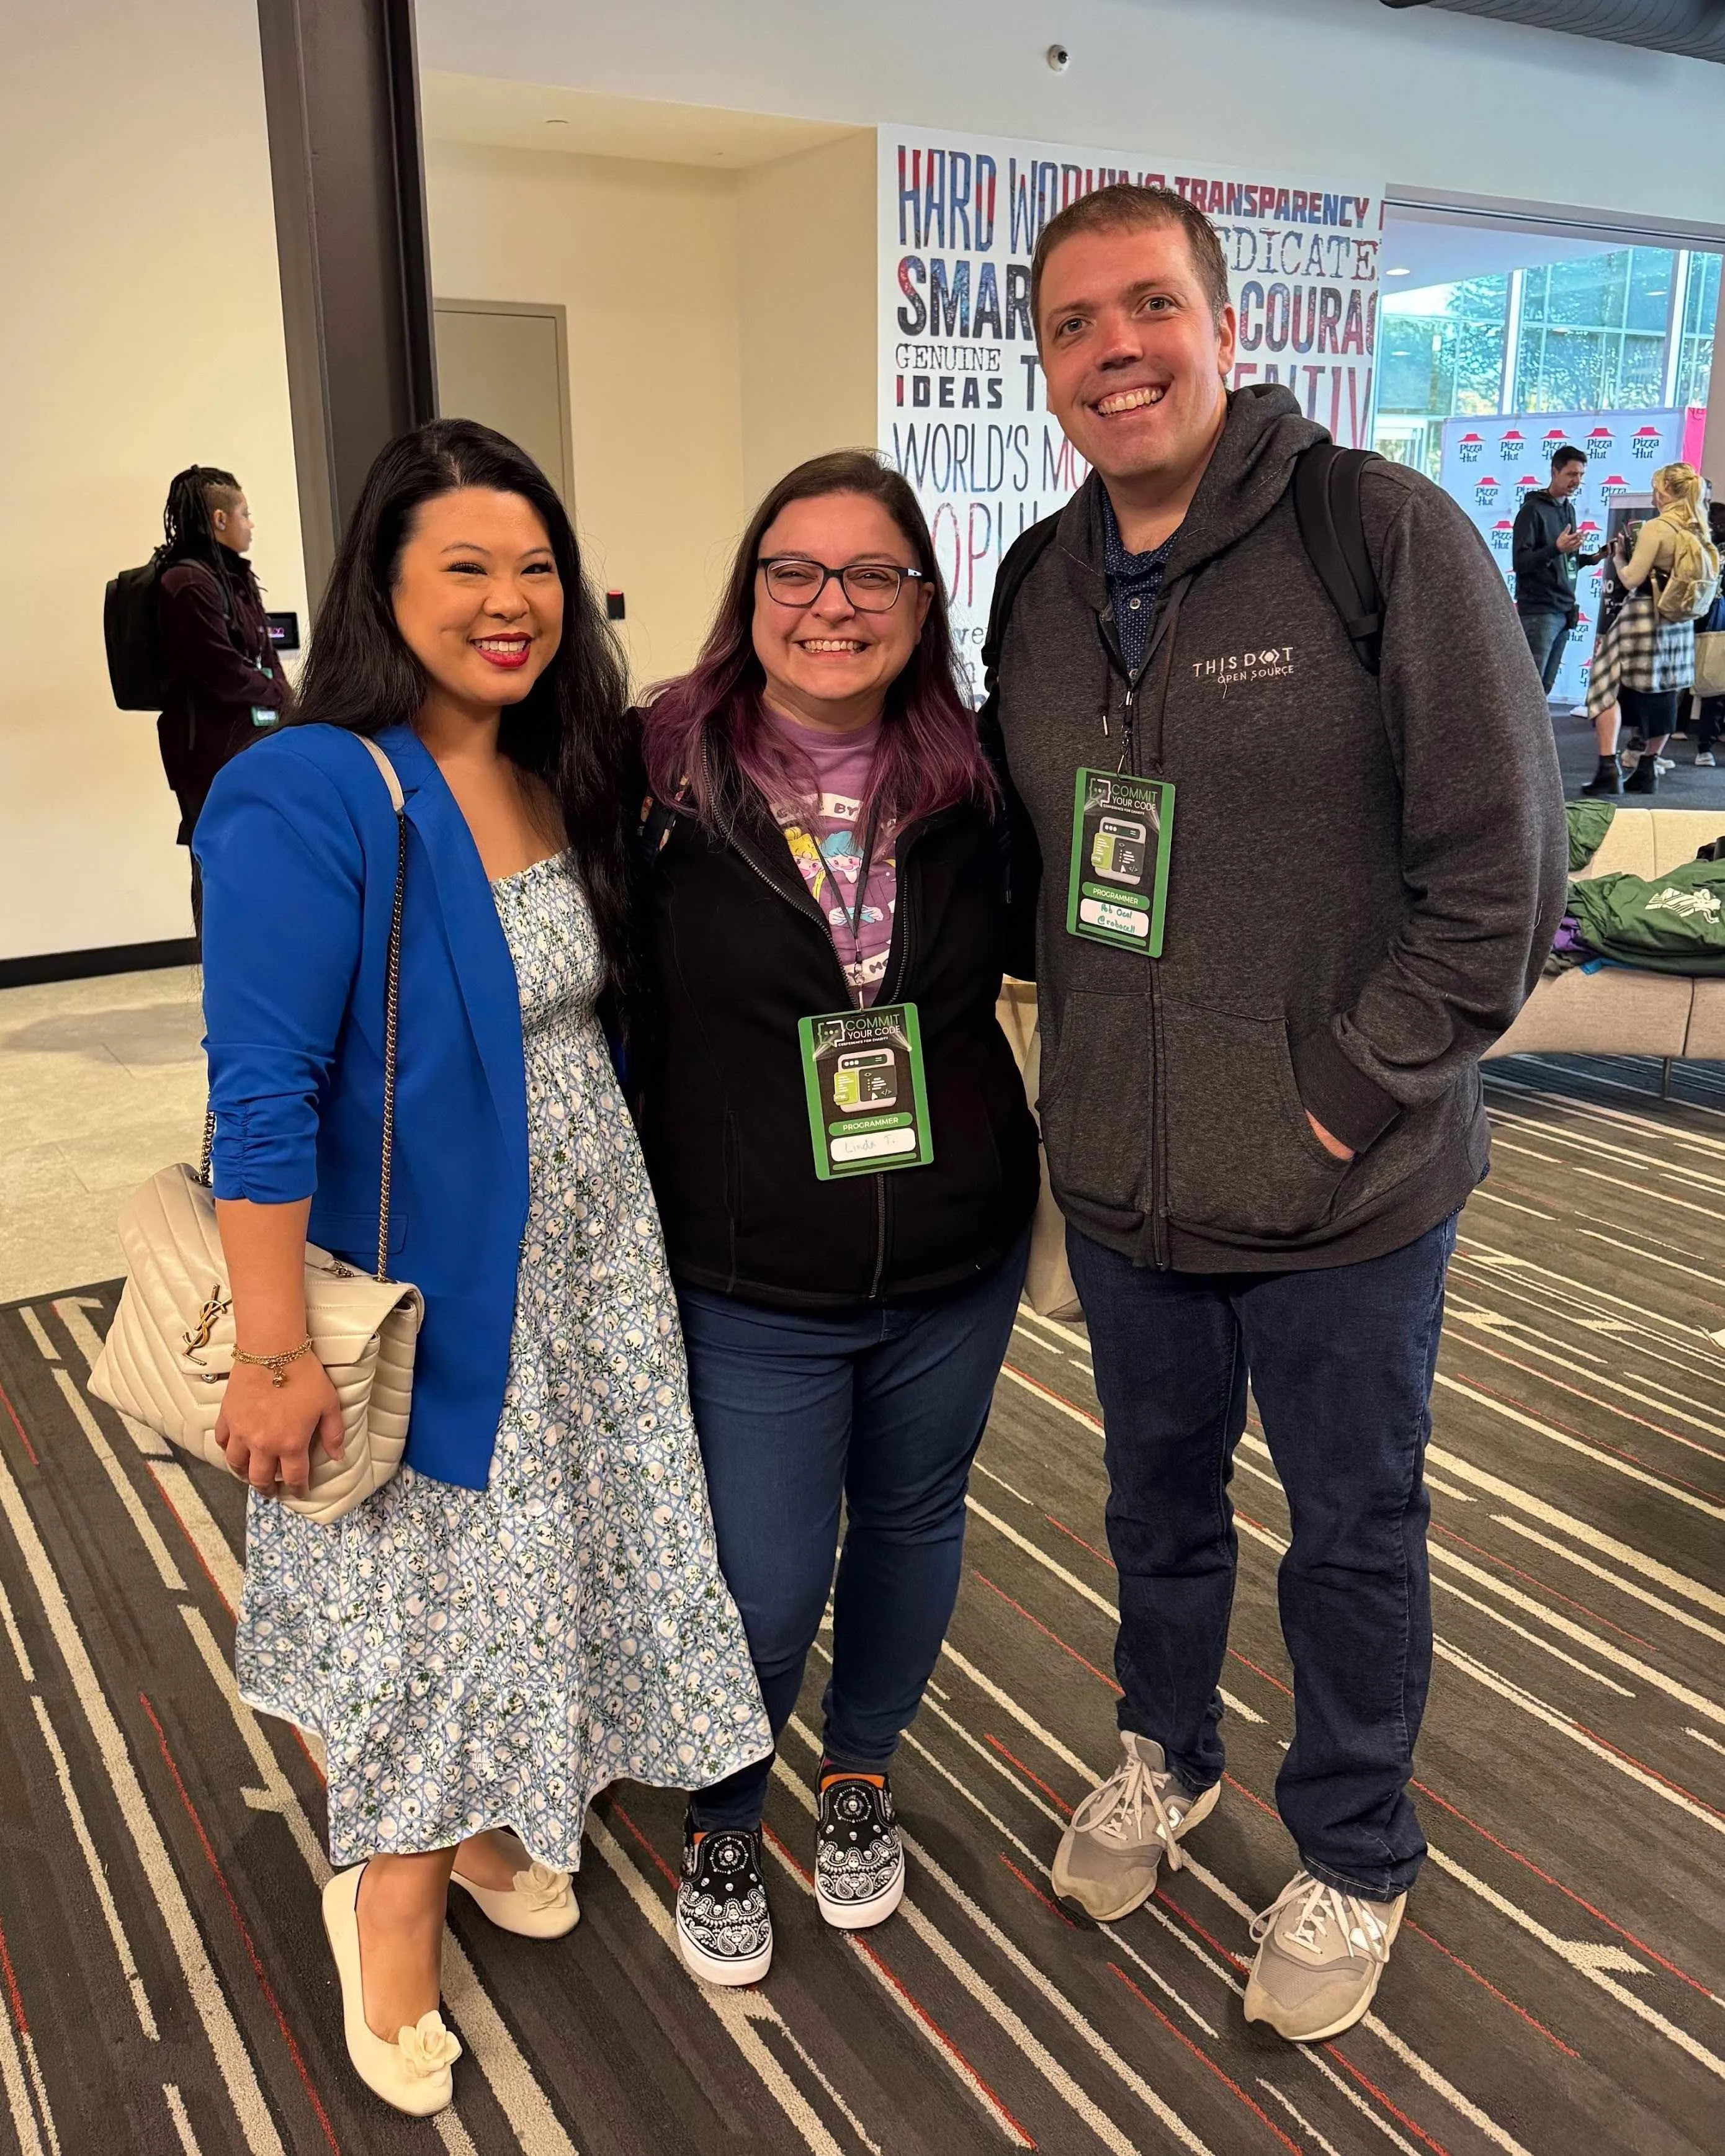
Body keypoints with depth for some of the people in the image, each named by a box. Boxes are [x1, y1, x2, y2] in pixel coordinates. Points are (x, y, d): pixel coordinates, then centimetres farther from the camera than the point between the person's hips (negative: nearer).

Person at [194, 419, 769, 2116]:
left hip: (586, 1271, 7)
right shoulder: (309, 798, -20)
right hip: (423, 1285, -7)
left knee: (544, 1552, 19)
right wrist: (275, 1350, -22)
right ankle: (391, 1912, 33)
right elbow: (262, 1095, -22)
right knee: (422, 1588, 8)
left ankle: (483, 1827, 44)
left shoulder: (563, 779, 3)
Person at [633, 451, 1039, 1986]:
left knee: (912, 1520, 20)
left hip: (957, 1267, 4)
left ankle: (860, 1778, 49)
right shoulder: (658, 778, -12)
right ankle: (721, 1822, 38)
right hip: (748, 1289, -3)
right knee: (763, 1589, 5)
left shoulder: (970, 778, -3)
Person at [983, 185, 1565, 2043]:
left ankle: (1352, 1862, 38)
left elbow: (1501, 861, -15)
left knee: (1353, 1529, 14)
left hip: (1344, 1190, -4)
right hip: (1117, 1175, 5)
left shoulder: (1383, 532, -13)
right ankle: (1163, 1754, 50)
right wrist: (1077, 1030, 4)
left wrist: (1351, 1091, -15)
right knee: (1158, 1492, 23)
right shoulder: (1040, 582, 5)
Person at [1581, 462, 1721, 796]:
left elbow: (1631, 580, -16)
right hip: (1681, 625, 7)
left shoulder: (1656, 528, -14)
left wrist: (1618, 555, 3)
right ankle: (1647, 771, 19)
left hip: (1644, 619, -7)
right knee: (1664, 694, 12)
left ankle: (1609, 769, -12)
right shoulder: (1700, 531, 8)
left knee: (1608, 686, -1)